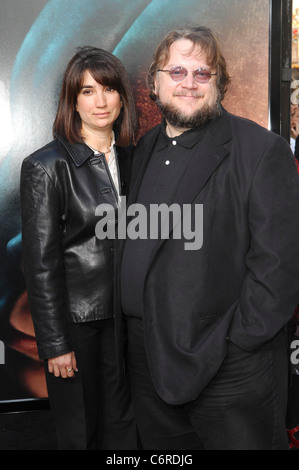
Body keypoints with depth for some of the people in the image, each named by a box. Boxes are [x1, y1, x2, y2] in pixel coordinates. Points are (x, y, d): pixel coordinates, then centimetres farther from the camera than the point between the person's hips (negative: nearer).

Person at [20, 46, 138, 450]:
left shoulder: (133, 159, 5)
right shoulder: (46, 166, -10)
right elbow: (40, 262, -11)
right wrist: (54, 344, -11)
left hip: (126, 316, 5)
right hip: (76, 320, -4)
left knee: (123, 427, 15)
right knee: (79, 431, 12)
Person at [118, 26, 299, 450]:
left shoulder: (262, 151, -10)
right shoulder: (145, 149, 11)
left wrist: (236, 341, -16)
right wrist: (130, 329, 10)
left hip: (229, 368, -6)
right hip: (147, 360, 6)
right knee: (163, 448, 21)